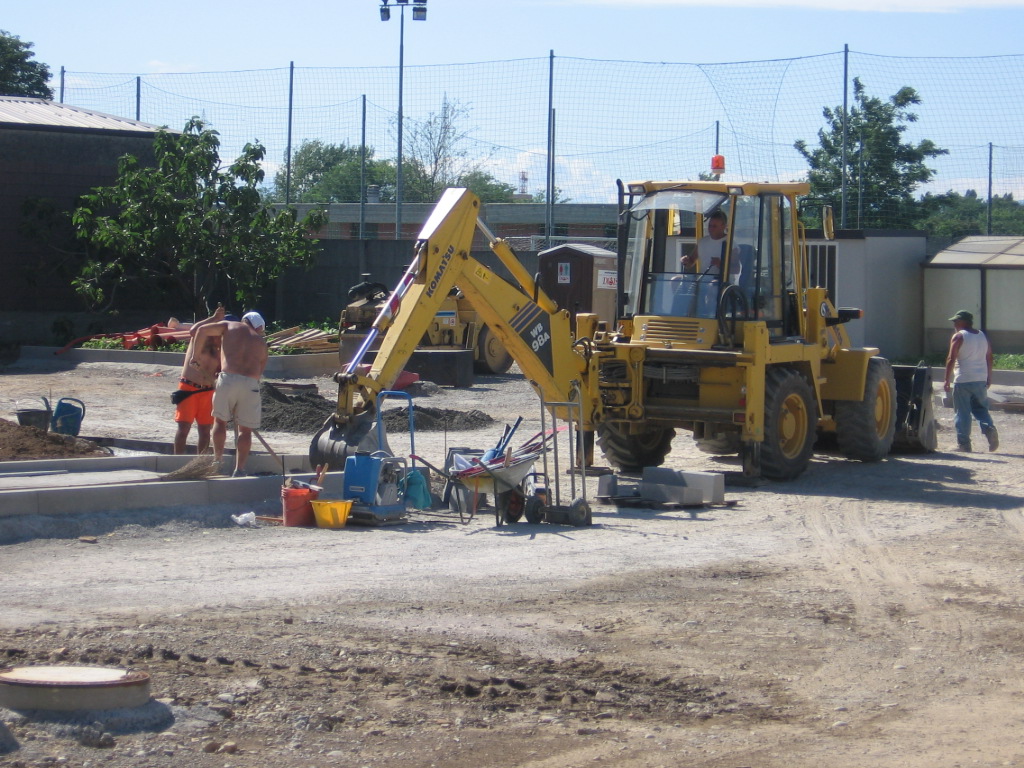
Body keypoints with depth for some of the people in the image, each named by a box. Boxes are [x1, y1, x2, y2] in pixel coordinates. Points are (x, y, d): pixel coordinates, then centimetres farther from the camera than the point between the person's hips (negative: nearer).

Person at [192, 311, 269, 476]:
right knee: (245, 429, 9)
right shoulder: (261, 343, 22)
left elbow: (202, 330, 9)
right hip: (251, 383, 1)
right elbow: (260, 370, 17)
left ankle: (218, 461, 16)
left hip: (228, 378, -1)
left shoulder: (229, 326, 18)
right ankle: (239, 469, 4)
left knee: (220, 420, 18)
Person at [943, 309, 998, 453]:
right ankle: (989, 428, -11)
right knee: (980, 408, 16)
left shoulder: (958, 336, -7)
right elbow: (989, 358, 14)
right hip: (981, 380, 6)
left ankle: (963, 444, 0)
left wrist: (947, 380, -9)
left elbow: (951, 359, -12)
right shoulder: (982, 336, 12)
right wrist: (989, 378, 21)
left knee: (962, 412, 0)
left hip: (963, 380, -6)